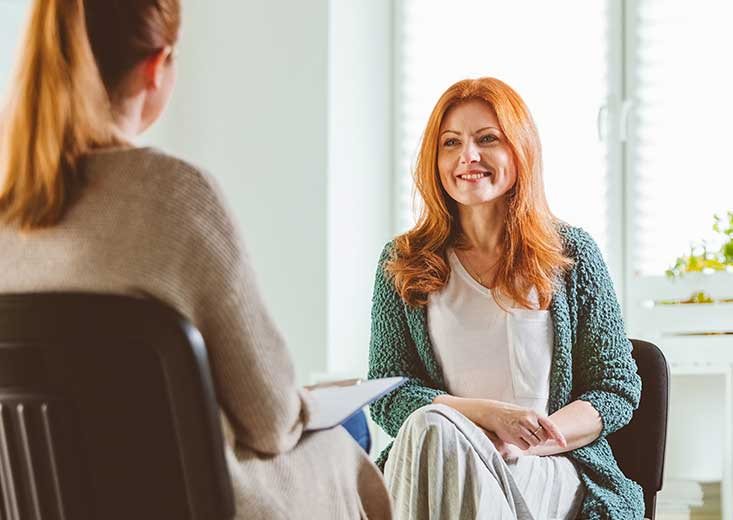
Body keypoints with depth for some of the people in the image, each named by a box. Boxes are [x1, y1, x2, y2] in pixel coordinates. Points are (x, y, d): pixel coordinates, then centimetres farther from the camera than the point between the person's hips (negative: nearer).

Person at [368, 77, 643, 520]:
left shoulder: (572, 254, 9)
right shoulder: (404, 264, 11)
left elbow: (619, 388, 6)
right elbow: (386, 396, 6)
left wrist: (524, 442, -13)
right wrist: (487, 414, -13)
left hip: (552, 469, -2)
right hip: (431, 463, 2)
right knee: (430, 426, -35)